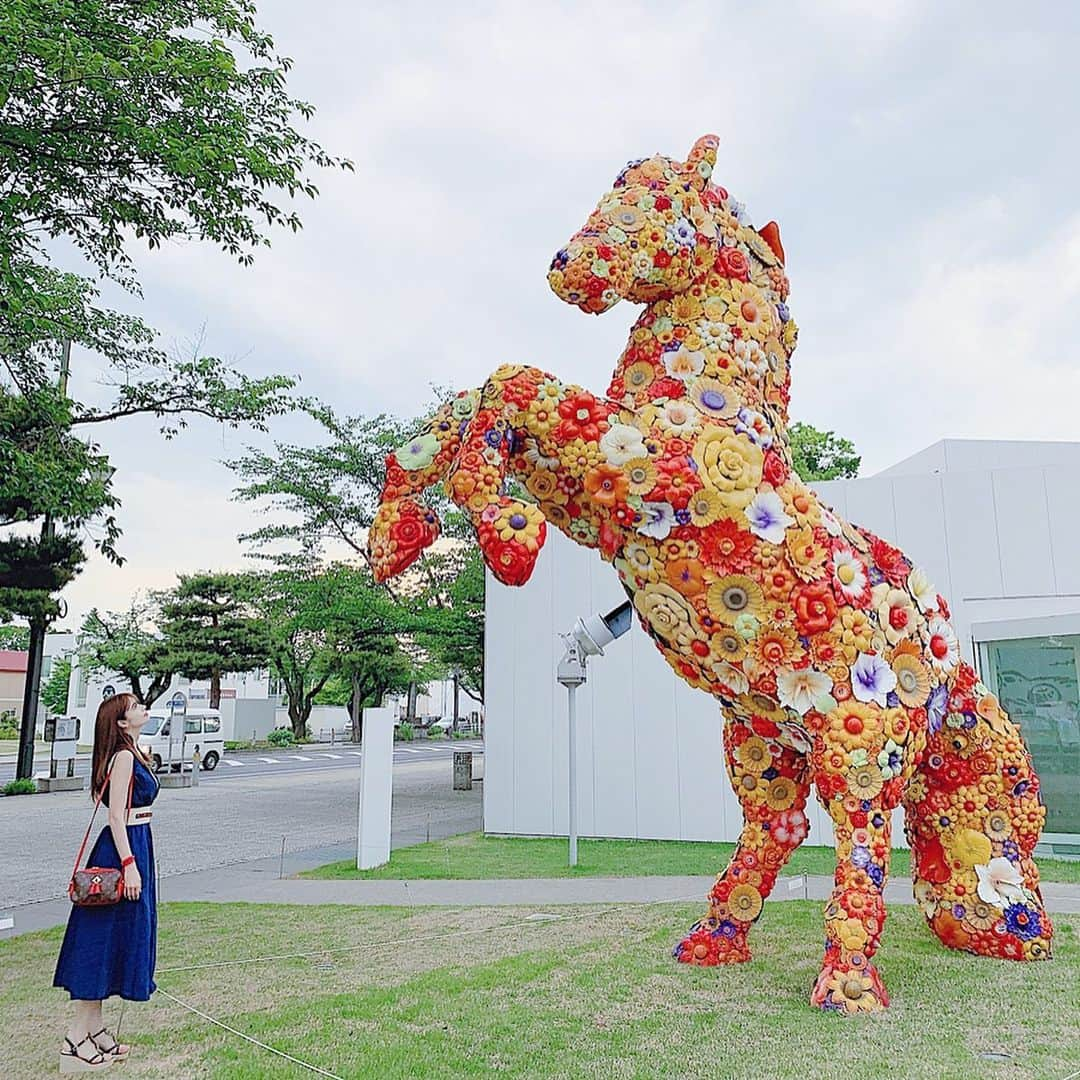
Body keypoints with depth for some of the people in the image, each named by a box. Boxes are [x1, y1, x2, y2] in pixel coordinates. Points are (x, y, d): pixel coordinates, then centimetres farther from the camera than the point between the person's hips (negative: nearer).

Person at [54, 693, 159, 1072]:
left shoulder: (134, 754, 14)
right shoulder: (123, 757, -16)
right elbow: (116, 815, -21)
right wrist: (129, 864, -24)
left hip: (134, 846, 10)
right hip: (122, 849, -10)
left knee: (112, 941, 14)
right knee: (104, 941, -4)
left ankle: (95, 1030, 23)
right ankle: (77, 1040, 3)